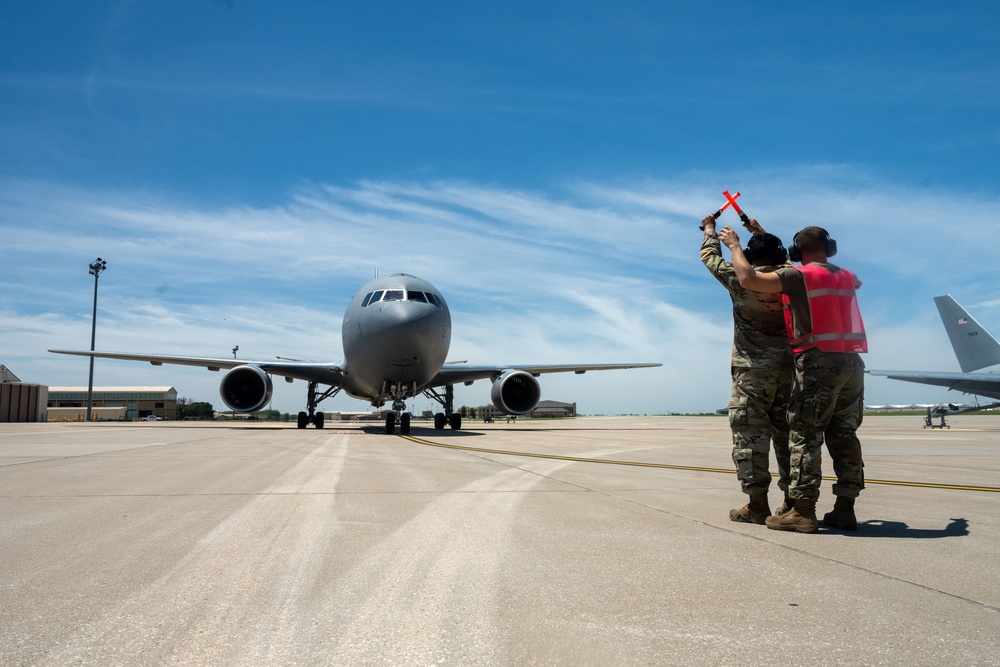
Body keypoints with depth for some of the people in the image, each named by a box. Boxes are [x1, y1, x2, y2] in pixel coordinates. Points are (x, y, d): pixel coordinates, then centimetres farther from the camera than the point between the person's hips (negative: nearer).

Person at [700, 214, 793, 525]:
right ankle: (794, 500, 14)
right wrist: (761, 232, 43)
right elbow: (781, 259, 29)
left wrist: (710, 229, 27)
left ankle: (757, 505, -4)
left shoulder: (742, 280, -7)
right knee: (787, 433, 10)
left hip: (753, 370, -5)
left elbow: (710, 256, 8)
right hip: (788, 368, 5)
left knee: (750, 434, -3)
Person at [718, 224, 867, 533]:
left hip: (819, 362, -7)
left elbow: (749, 279, -13)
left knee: (805, 435, -6)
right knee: (844, 436, 9)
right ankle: (845, 508, 11)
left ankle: (803, 510, -10)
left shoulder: (800, 275, -4)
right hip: (852, 362, 7)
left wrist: (734, 245, 1)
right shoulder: (846, 277, 17)